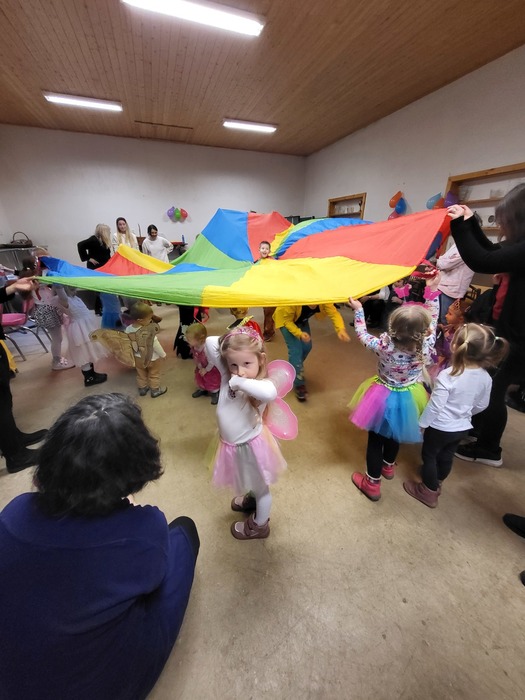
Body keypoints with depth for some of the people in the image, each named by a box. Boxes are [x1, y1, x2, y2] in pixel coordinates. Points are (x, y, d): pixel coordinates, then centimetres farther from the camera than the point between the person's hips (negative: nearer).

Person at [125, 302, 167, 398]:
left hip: (138, 357, 5)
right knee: (154, 375, 18)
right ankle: (155, 390, 34)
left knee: (141, 374, 26)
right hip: (152, 358, -5)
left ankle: (142, 389, 44)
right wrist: (163, 354, -7)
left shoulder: (128, 329, -15)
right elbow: (156, 345, -24)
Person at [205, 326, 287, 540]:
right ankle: (251, 500, 65)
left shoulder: (261, 385, -30)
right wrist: (229, 339, -20)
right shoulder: (227, 375, -14)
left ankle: (259, 525, 49)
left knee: (261, 487, 23)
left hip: (251, 446, -6)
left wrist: (240, 382, -45)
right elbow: (210, 343, -15)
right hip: (233, 445, 6)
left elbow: (270, 394, -55)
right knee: (251, 482, 35)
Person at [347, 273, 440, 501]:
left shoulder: (385, 345, -32)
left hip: (385, 398, -3)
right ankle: (388, 466, 56)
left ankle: (372, 483, 32)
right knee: (394, 434, 29)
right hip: (408, 398, 4)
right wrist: (432, 289, 0)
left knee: (376, 439, 16)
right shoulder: (426, 346, -24)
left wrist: (358, 310, -3)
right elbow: (433, 318, -6)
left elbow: (362, 335, -14)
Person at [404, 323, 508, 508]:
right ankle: (437, 484, 46)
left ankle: (429, 492, 31)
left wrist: (421, 423, -9)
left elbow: (434, 406, -23)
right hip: (462, 427, 6)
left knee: (429, 456, 15)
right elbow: (481, 405, 4)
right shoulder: (485, 377, -10)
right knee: (446, 456, 25)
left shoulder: (448, 376, -29)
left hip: (440, 427, -6)